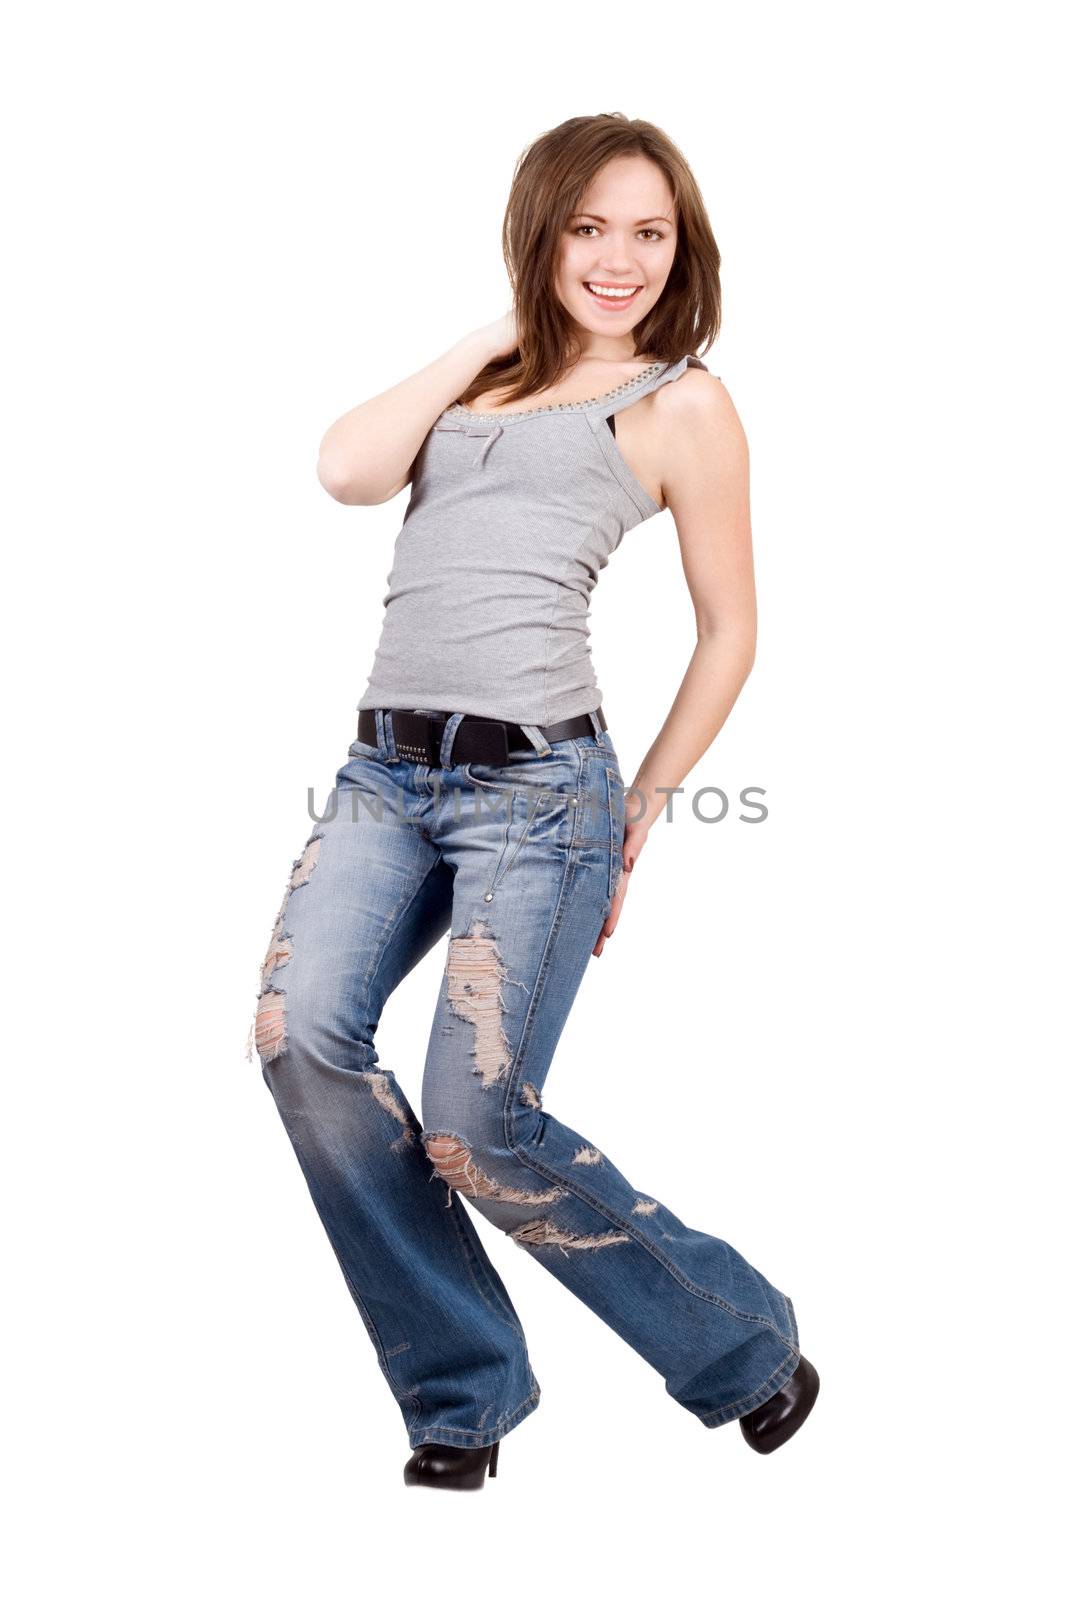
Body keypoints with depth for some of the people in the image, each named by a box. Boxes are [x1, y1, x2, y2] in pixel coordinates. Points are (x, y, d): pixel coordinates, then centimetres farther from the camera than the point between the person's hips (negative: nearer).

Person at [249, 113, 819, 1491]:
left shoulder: (682, 403, 7)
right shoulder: (478, 381, 20)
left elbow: (728, 629, 10)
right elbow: (348, 470, 1)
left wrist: (642, 813, 7)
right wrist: (485, 342, 7)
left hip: (534, 781, -5)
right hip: (385, 768, 5)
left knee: (477, 1132, -9)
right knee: (298, 1033, -16)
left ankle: (747, 1350, 15)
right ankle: (464, 1393, 0)